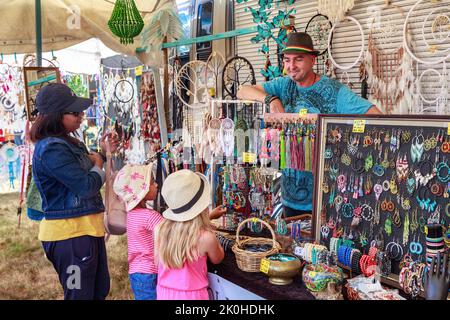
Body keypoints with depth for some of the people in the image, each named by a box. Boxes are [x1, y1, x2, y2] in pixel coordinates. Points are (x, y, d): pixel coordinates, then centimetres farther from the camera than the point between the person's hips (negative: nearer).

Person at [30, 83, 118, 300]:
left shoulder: (68, 142, 10)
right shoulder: (51, 148, -21)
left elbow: (85, 175, 20)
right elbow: (86, 186, -22)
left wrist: (104, 153, 6)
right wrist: (98, 165, -3)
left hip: (86, 228, 10)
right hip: (69, 234, -10)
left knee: (100, 290, 21)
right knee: (80, 295, 4)